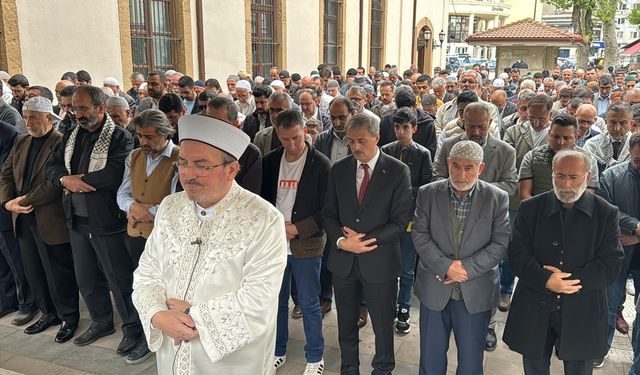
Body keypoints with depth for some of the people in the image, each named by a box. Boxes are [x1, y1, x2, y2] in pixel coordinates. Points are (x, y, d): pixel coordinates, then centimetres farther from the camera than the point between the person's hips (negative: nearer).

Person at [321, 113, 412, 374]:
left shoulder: (398, 171, -8)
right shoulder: (339, 170, 2)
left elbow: (400, 220, -11)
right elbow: (328, 213, 4)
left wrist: (364, 239, -17)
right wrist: (342, 241, -14)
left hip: (379, 261, -3)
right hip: (343, 259, 3)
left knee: (383, 324, 13)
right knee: (346, 323, 18)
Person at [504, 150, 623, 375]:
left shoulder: (606, 213, -2)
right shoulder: (530, 208, 0)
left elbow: (611, 264, -7)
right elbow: (517, 254, -5)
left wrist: (571, 279, -17)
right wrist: (546, 281, -20)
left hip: (582, 314, 0)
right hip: (534, 309, 1)